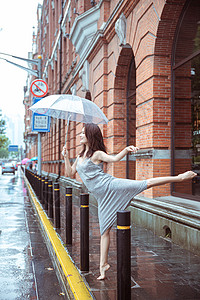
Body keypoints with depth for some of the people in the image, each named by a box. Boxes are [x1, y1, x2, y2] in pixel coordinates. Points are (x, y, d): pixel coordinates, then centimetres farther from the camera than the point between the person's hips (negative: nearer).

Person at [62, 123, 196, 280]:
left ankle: (180, 177, -11)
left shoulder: (97, 154, -4)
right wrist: (66, 157, 8)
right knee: (104, 230, 9)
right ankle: (103, 264, 15)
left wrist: (126, 150, -34)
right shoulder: (80, 156, 17)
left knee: (147, 183, -19)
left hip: (110, 185, -6)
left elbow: (114, 158, -16)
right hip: (103, 197, 6)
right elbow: (70, 173, 19)